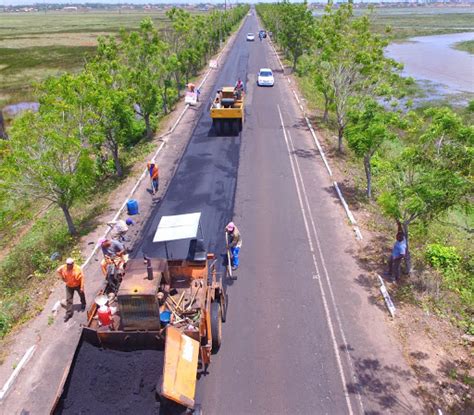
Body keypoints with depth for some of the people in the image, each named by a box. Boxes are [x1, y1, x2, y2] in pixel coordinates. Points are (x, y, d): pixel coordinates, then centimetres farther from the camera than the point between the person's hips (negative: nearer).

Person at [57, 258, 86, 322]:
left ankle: (83, 305, 51)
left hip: (78, 285, -2)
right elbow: (58, 271, 2)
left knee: (82, 296, 22)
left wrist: (82, 287, -22)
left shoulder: (78, 268, -30)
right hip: (69, 286, 2)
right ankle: (68, 314, 13)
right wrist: (62, 277, -6)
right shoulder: (63, 267, -21)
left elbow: (82, 278, -23)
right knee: (68, 299, 3)